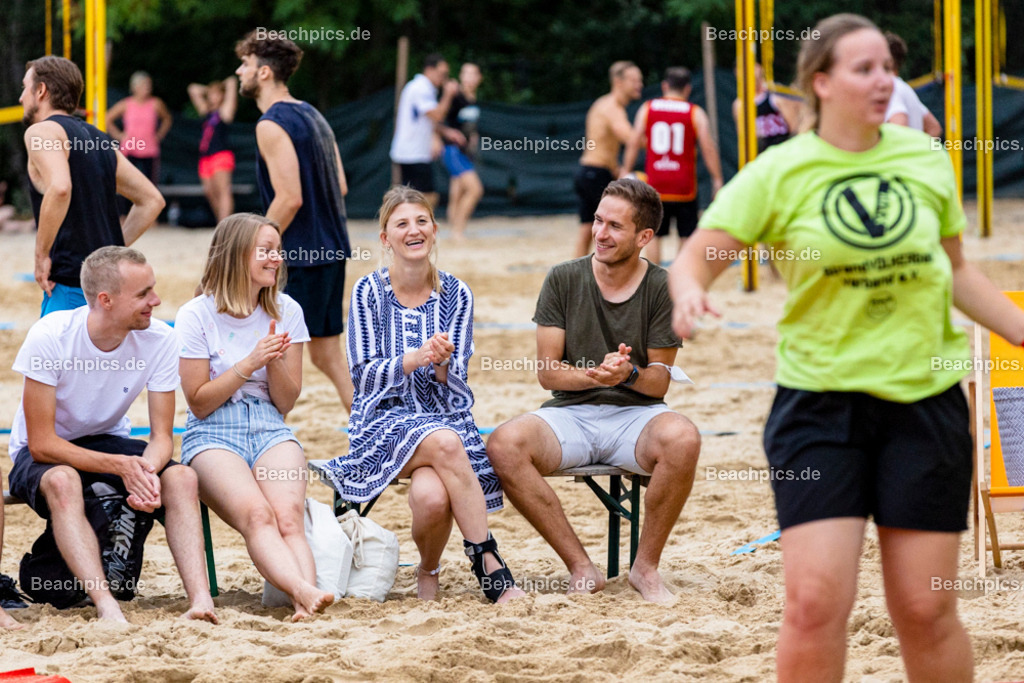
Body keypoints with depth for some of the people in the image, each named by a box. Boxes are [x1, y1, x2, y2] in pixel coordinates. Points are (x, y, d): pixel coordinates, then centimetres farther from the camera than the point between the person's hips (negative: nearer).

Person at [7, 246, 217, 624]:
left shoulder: (159, 340, -14)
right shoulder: (50, 338, -24)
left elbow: (161, 436, -9)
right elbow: (42, 444, -23)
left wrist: (146, 470, -34)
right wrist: (121, 466, -35)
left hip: (110, 443, 4)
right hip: (41, 454, -4)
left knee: (182, 477, -25)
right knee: (62, 481, -39)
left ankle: (200, 599, -39)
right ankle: (107, 607, -49)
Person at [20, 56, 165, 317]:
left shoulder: (42, 131, -5)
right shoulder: (99, 139, 19)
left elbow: (59, 188, -25)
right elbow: (152, 200, 20)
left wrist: (42, 255, -16)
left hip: (71, 286, -8)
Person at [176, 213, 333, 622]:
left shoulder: (285, 312, 10)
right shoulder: (196, 316, -1)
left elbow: (286, 402, 11)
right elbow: (199, 403, -2)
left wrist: (274, 362, -9)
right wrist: (250, 363, -11)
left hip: (270, 433, 3)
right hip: (213, 436, -3)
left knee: (288, 514, -30)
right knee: (256, 514, -34)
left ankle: (305, 601, -51)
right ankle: (304, 590, -55)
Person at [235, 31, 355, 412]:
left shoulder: (272, 125, -14)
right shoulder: (311, 115, 14)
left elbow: (290, 198, -21)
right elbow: (340, 187, 15)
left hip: (299, 257, -9)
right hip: (332, 250, 9)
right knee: (327, 355, 12)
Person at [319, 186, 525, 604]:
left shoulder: (455, 295, 7)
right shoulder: (368, 292, 1)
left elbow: (454, 384, 5)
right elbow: (363, 374, -3)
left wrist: (442, 366, -18)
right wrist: (414, 358, -19)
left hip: (444, 416, 1)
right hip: (385, 420, -1)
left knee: (432, 496, -33)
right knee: (444, 443, -36)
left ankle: (428, 570, -5)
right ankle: (489, 563, -29)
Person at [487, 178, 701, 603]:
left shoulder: (661, 288, 1)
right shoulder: (564, 279, 3)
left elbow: (660, 382, 1)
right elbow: (547, 372, 1)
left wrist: (628, 374, -22)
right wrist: (596, 375, -19)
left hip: (636, 413, -1)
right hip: (571, 413, 1)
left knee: (682, 439, -36)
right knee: (504, 445, -30)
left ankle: (646, 567, -16)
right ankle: (581, 568, -20)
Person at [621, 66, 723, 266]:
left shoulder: (647, 108, 3)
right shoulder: (695, 113, -1)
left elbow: (634, 143, -1)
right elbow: (708, 148, -7)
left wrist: (626, 172, 6)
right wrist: (717, 180, -3)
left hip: (654, 184, 1)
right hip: (684, 187, -1)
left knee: (654, 236, 8)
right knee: (686, 237, 7)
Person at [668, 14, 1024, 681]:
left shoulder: (925, 158, 4)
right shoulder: (780, 173, -5)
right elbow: (696, 259, -6)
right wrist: (689, 293, -29)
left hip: (924, 399, 2)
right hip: (820, 400, -2)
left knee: (926, 608, 3)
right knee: (817, 600, -11)